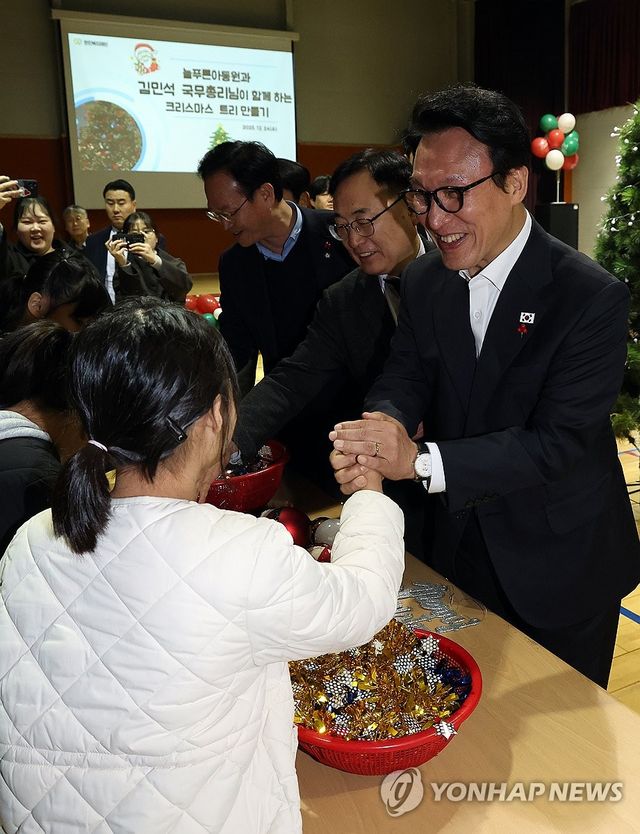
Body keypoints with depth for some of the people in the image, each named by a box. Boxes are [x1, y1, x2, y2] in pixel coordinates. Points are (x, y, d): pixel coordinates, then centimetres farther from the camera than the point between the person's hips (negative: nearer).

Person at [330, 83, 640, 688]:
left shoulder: (591, 297, -23)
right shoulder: (423, 281, -4)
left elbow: (558, 441, -27)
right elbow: (405, 375, -7)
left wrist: (420, 460, -36)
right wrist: (383, 423, -31)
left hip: (560, 570, -4)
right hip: (458, 551, 4)